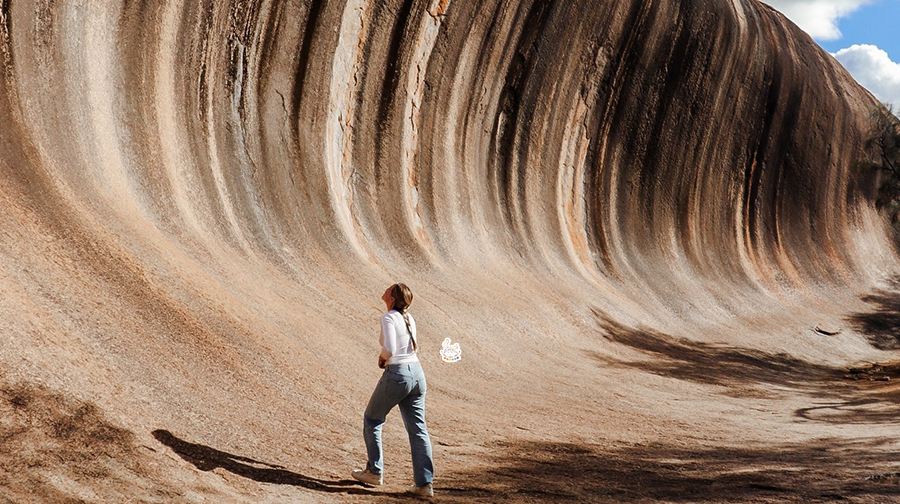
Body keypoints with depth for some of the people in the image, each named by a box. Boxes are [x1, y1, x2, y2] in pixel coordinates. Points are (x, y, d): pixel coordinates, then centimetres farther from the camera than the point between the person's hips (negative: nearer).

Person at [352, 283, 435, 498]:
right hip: (417, 373, 7)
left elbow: (389, 349, -23)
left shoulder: (388, 318, -11)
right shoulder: (409, 318, 12)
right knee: (418, 429, 6)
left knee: (372, 419, 15)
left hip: (397, 374, -7)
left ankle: (375, 472, 21)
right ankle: (425, 483, 2)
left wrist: (382, 357, -2)